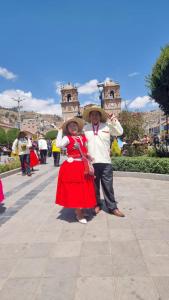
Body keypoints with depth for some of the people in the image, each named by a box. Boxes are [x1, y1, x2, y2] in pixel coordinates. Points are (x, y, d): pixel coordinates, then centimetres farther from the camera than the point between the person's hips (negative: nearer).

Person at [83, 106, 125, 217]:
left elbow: (120, 132, 5)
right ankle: (97, 205, 29)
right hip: (91, 162, 0)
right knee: (94, 186, 12)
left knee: (108, 186, 6)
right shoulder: (85, 128, 7)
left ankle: (112, 207, 19)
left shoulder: (107, 126, 7)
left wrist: (115, 120, -6)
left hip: (105, 162, 0)